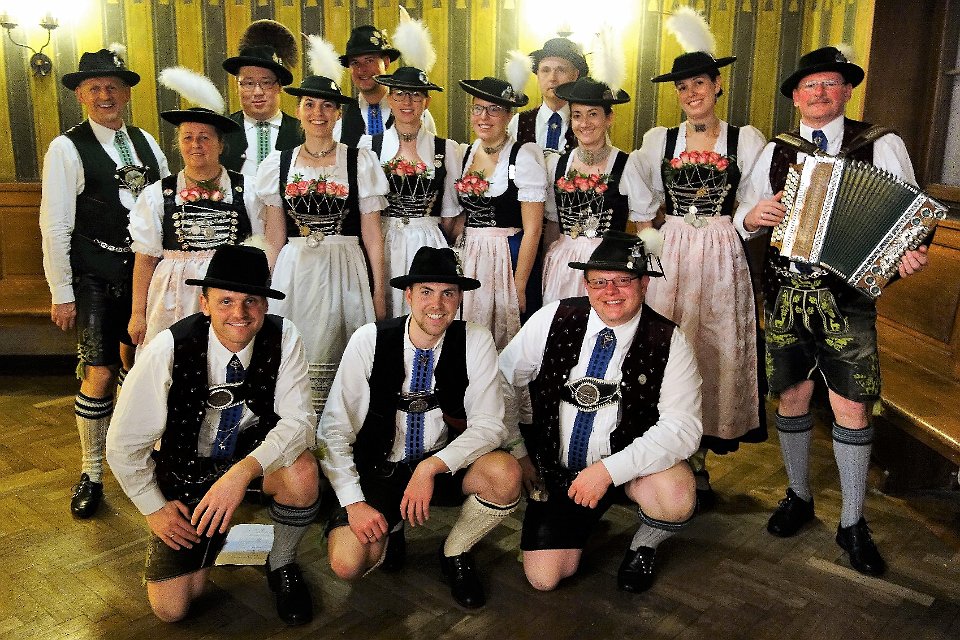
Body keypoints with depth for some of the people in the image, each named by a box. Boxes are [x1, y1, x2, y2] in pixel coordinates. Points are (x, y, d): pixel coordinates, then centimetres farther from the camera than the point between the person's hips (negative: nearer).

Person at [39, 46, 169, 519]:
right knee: (99, 372, -5)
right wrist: (61, 294, -9)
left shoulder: (145, 142, 9)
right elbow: (55, 225, -7)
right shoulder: (67, 148, -6)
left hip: (146, 269, 5)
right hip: (95, 276, -4)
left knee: (135, 360, 16)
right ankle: (91, 472, 13)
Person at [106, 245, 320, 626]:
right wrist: (155, 508, -7)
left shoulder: (283, 337, -20)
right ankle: (213, 532, 25)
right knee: (171, 608, -8)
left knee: (302, 472, -34)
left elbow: (299, 419, -24)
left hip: (256, 454, 1)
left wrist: (244, 471, -39)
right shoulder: (169, 349, -23)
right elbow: (124, 444, -13)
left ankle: (282, 566, -2)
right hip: (187, 469, 0)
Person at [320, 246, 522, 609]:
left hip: (444, 466, 1)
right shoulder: (369, 341, -13)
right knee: (347, 563, -23)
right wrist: (353, 501, -22)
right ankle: (391, 530, 14)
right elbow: (334, 429, -12)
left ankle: (455, 554, 2)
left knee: (505, 473, -29)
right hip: (379, 468, -1)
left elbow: (489, 425, -14)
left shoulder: (475, 342, -11)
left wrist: (432, 466, -29)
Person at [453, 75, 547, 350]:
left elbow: (532, 230, -12)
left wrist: (519, 286, -14)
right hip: (469, 257, 5)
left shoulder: (524, 157, -10)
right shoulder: (466, 153, 7)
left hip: (509, 258, -5)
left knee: (508, 344, 5)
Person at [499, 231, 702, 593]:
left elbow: (683, 426, -21)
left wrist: (608, 470, -29)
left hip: (633, 466, -1)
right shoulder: (554, 319, -10)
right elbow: (504, 379, 0)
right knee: (544, 578, -8)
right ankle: (587, 519, 25)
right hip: (556, 468, 2)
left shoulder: (667, 341, -14)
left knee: (676, 499, -32)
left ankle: (643, 547, 5)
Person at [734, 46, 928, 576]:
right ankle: (799, 496, 32)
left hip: (846, 294, -2)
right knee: (791, 396, 11)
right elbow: (744, 219, 12)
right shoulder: (774, 153, 10)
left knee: (851, 406, 1)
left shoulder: (882, 146, 0)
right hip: (784, 293, 3)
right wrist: (752, 217, -12)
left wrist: (909, 253, -26)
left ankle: (852, 523, 17)